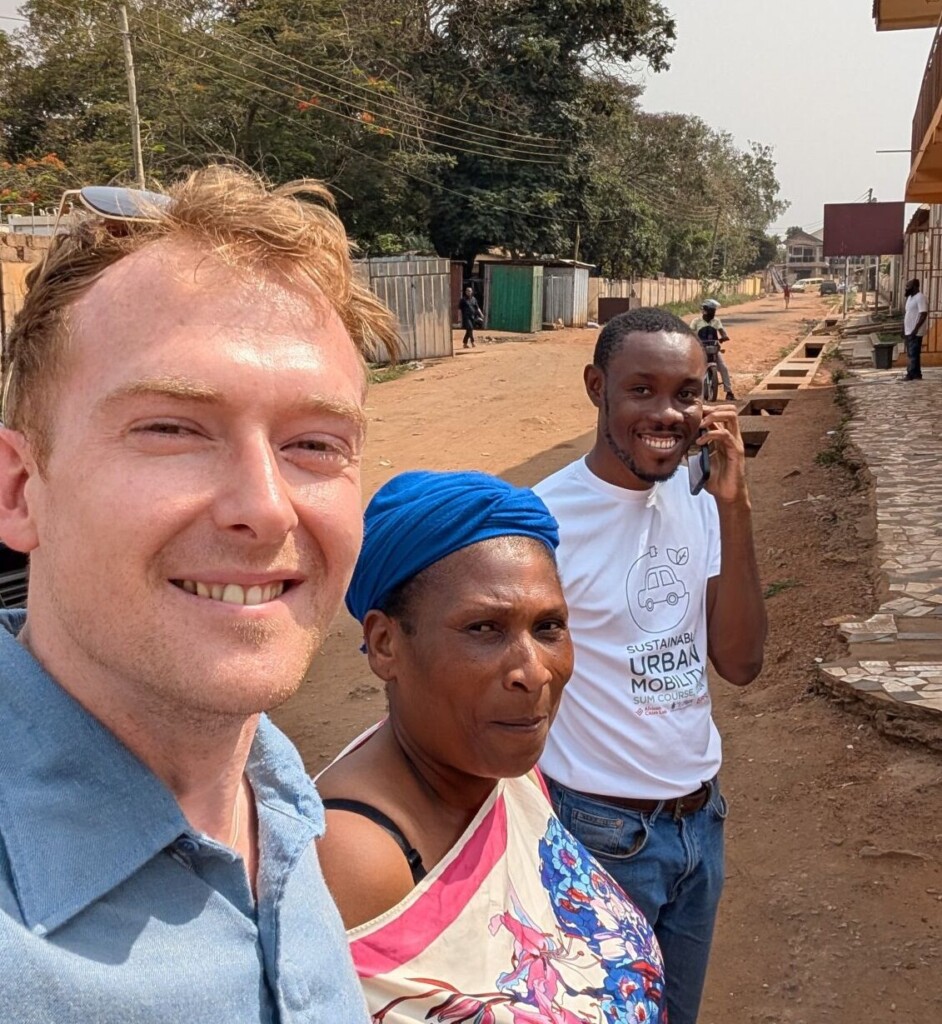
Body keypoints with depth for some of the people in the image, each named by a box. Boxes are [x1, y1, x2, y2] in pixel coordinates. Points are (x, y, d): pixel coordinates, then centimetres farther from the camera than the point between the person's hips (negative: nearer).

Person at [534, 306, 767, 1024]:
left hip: (701, 819, 6)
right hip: (601, 830, -6)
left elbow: (740, 663, -8)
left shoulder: (698, 499, -2)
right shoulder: (545, 516, -20)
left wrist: (734, 508, -17)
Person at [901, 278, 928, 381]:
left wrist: (916, 329, -25)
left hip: (915, 332, -10)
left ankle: (911, 374, -4)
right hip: (909, 331, 10)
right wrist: (904, 329, 18)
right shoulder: (910, 297, 15)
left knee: (913, 354, -7)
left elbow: (923, 314, -21)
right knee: (911, 354, 12)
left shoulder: (920, 297, -15)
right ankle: (916, 374, 18)